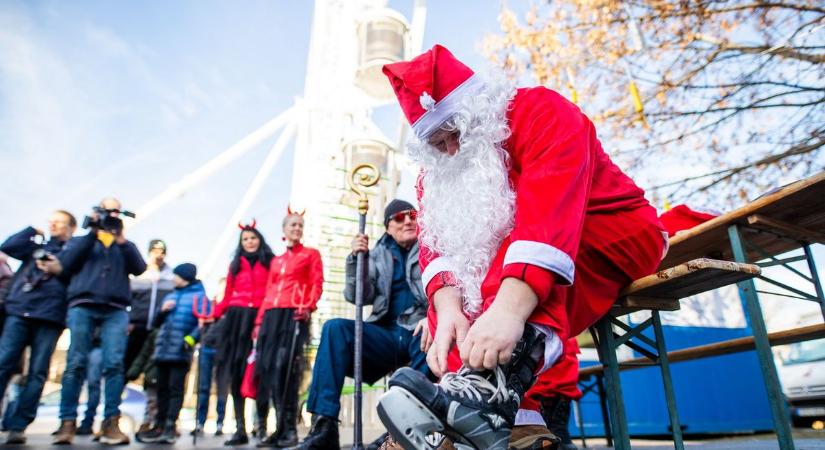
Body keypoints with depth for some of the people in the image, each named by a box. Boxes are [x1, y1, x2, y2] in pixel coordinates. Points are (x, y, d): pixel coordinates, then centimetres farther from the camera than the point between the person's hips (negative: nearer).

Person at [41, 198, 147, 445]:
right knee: (76, 364, -6)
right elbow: (65, 263, 3)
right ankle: (67, 422, -1)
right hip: (82, 305, 0)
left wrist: (121, 240, -4)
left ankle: (111, 422, -11)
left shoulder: (126, 246, 24)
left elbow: (139, 268, 5)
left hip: (115, 310, 0)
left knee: (114, 364, -11)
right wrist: (93, 232, 0)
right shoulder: (81, 241, 23)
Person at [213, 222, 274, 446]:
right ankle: (240, 429, 4)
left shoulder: (270, 263, 10)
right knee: (236, 373, 0)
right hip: (236, 318, 3)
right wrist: (213, 316, -2)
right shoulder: (235, 265, 19)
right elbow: (228, 296, 13)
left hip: (260, 319, -3)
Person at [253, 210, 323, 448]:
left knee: (286, 367, -14)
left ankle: (289, 428, -6)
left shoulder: (311, 254, 12)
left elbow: (317, 284, 0)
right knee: (266, 367, -2)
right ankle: (277, 427, 7)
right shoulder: (276, 260, 26)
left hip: (295, 314, -5)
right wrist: (259, 320, 13)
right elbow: (268, 291, 21)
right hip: (272, 315, 5)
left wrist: (308, 306, -17)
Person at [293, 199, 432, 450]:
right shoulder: (379, 253, 16)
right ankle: (324, 426, -26)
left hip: (421, 331, -3)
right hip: (388, 333, 3)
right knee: (335, 328, -21)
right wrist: (356, 260, -9)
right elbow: (360, 297, 7)